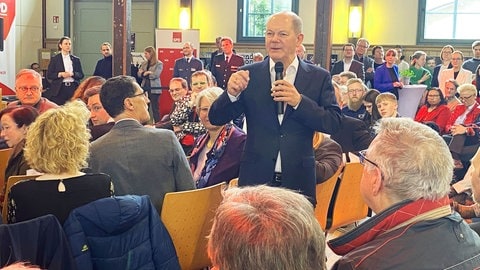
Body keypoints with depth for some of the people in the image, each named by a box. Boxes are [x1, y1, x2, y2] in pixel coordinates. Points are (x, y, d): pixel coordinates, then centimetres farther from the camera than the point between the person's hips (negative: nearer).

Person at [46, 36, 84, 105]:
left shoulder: (76, 59, 12)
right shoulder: (54, 59, 6)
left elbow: (81, 75, 9)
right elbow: (49, 75, 3)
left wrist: (72, 74, -9)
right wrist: (60, 74, -12)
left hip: (73, 87, 2)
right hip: (60, 88, -2)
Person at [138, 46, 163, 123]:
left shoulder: (159, 64, -4)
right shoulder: (144, 63, 14)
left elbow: (155, 75, -15)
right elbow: (139, 74, 6)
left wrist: (144, 73, -4)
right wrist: (147, 73, -13)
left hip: (154, 89, -5)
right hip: (145, 88, 5)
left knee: (155, 108, -3)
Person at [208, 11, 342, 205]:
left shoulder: (319, 77, 1)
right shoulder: (249, 74, 2)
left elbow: (334, 123, -5)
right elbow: (216, 119, 1)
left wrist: (299, 101, -19)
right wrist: (231, 94, -20)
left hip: (298, 181, 0)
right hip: (255, 180, 0)